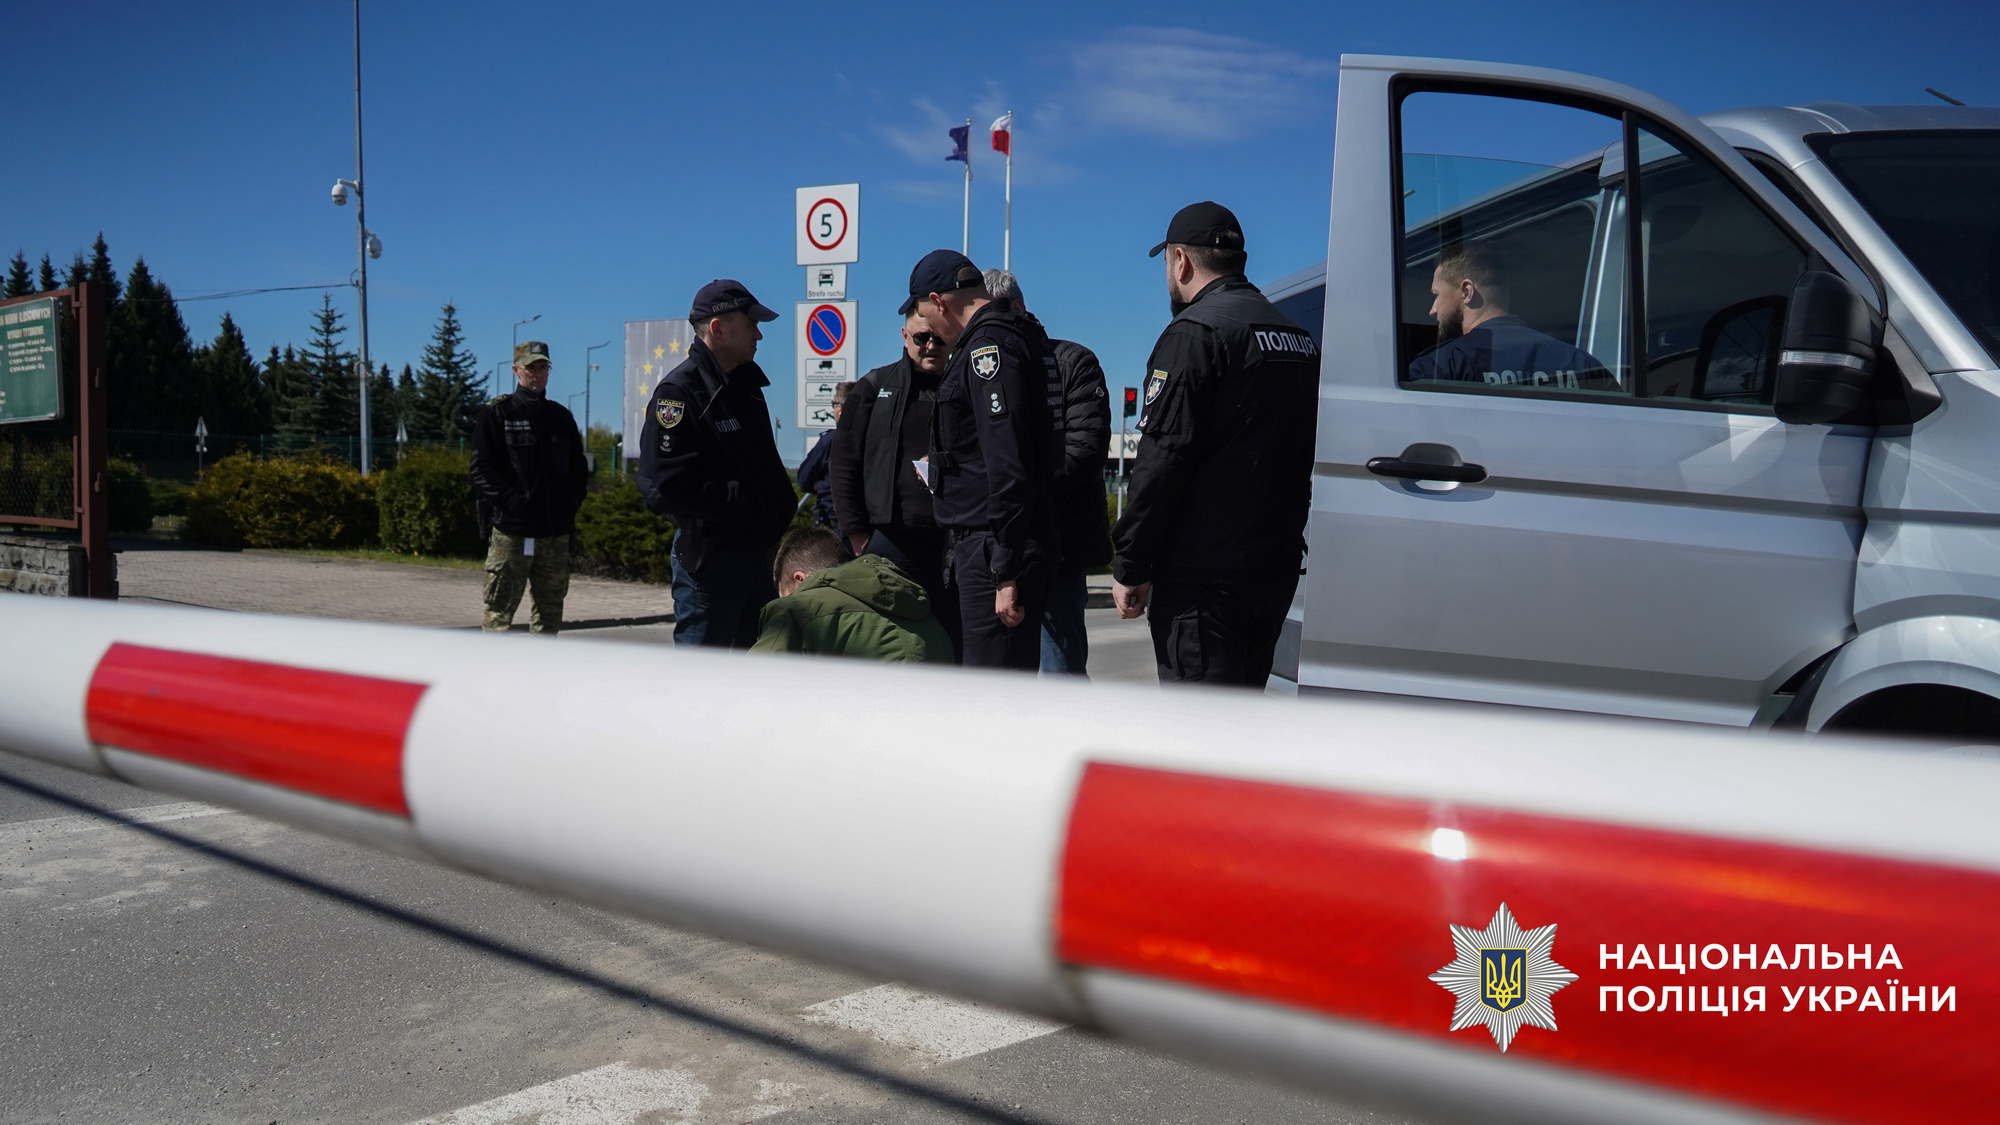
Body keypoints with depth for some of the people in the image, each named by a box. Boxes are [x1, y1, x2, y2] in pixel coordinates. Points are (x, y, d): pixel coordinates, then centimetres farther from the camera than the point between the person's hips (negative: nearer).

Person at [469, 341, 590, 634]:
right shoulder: (496, 413, 3)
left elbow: (578, 469, 20)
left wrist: (570, 504, 4)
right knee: (499, 611, -5)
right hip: (510, 530, -4)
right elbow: (482, 469, -4)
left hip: (556, 532, 5)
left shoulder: (561, 417, 17)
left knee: (550, 609, 8)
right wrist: (512, 500, -15)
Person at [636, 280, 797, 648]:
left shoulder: (746, 383, 15)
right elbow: (665, 486, -22)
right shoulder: (678, 391, -13)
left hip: (760, 547, 9)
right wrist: (741, 504, -17)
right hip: (709, 557, -8)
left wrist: (784, 510, 6)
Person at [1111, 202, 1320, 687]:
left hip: (1203, 576, -9)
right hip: (1278, 568, 9)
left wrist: (1130, 567, -14)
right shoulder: (1298, 337, 16)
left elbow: (1163, 460, -18)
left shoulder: (1195, 331, -11)